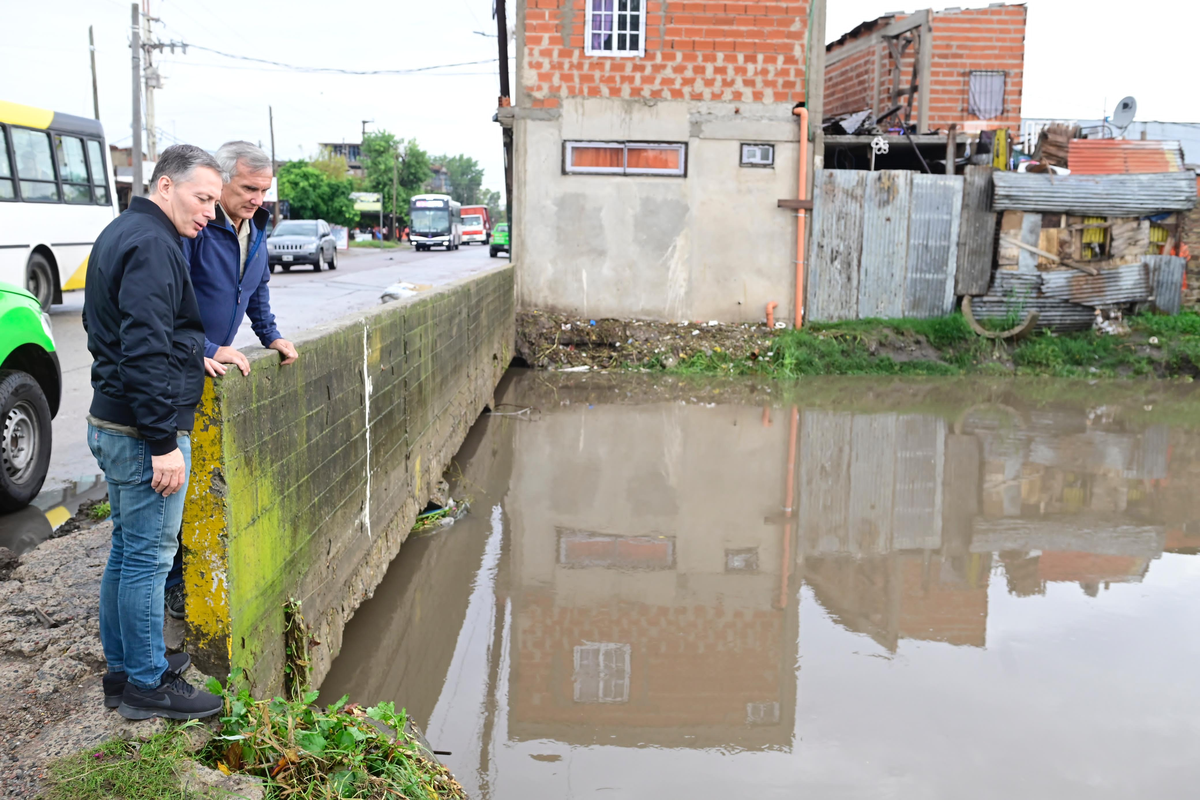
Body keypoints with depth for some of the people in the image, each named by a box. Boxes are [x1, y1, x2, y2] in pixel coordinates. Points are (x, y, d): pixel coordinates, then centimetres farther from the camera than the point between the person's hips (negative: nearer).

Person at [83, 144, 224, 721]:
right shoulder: (152, 245, -18)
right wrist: (165, 442, -23)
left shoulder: (119, 235, 16)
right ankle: (147, 685, 11)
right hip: (143, 432, -11)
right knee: (148, 557, 0)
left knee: (127, 550, 17)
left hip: (110, 424, 11)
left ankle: (123, 670, 29)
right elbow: (144, 350, -24)